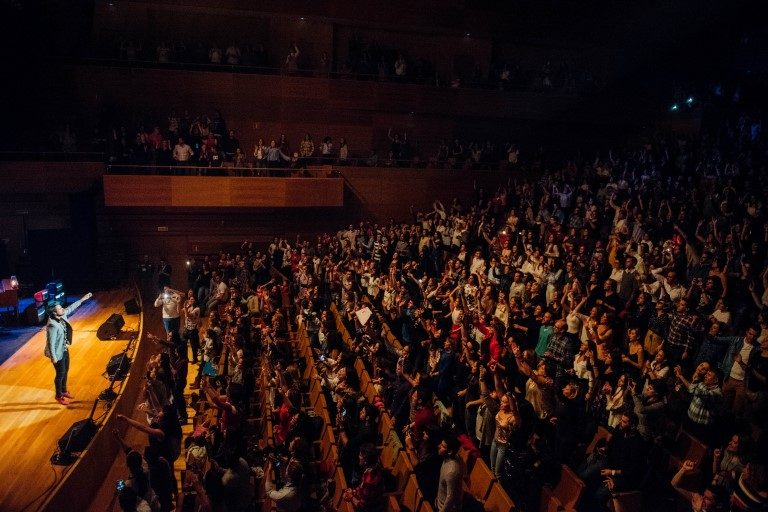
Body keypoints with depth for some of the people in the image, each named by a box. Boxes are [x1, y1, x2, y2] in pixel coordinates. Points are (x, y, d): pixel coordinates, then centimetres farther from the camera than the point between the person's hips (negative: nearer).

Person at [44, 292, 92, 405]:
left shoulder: (62, 315, -9)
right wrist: (53, 357, -20)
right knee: (60, 374, 9)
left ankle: (64, 391, 44)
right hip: (58, 353, -8)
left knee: (65, 371, 23)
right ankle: (59, 396, 29)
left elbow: (71, 307, 10)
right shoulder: (53, 326, -32)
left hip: (64, 349, 8)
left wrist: (83, 299, 14)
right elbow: (51, 343, -26)